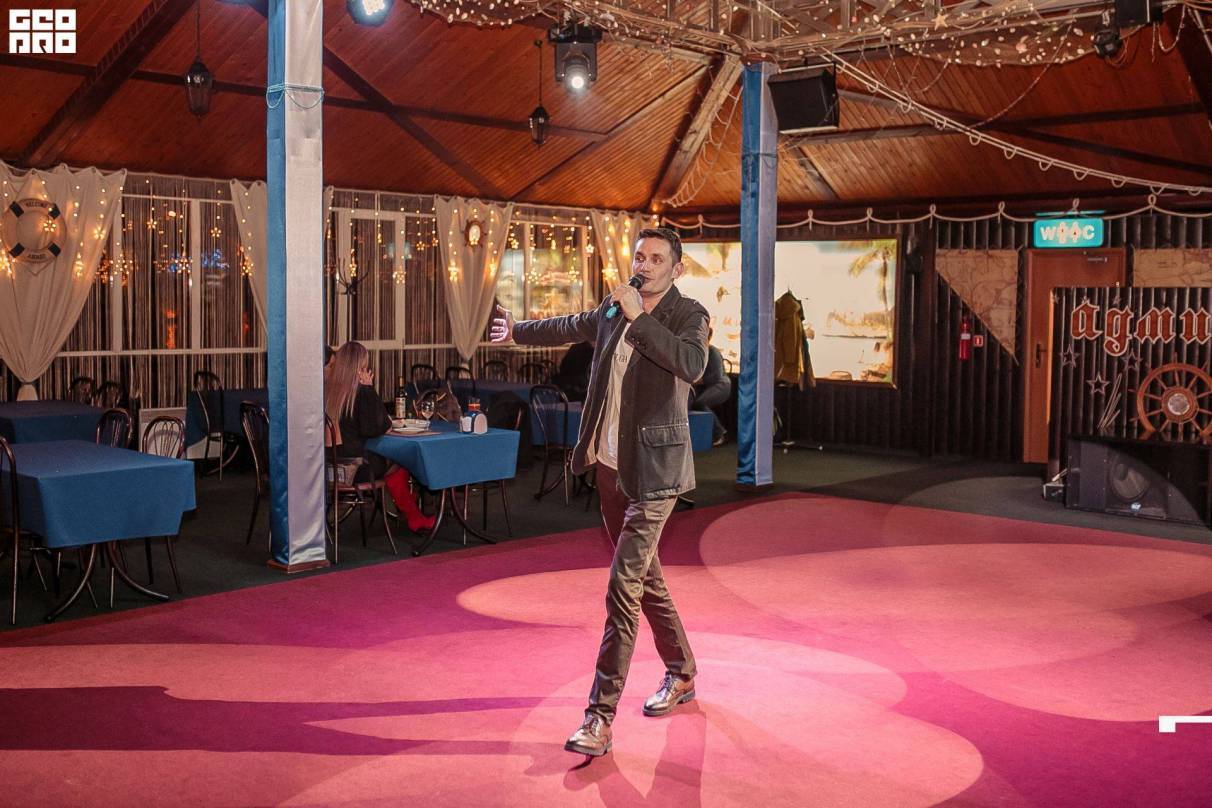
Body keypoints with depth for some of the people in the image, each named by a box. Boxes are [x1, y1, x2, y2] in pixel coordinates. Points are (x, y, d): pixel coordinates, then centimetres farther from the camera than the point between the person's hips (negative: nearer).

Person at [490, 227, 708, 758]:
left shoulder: (689, 314, -8)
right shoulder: (613, 309, 10)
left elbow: (692, 364, -29)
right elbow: (569, 327, 30)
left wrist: (639, 317, -25)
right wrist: (517, 331, 45)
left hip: (653, 471, -7)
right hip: (610, 463, 8)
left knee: (624, 585, -13)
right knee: (644, 575, 19)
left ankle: (600, 718, -9)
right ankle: (681, 674, 37)